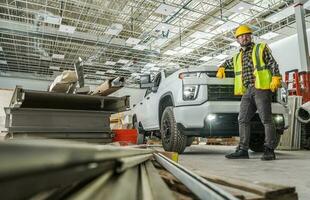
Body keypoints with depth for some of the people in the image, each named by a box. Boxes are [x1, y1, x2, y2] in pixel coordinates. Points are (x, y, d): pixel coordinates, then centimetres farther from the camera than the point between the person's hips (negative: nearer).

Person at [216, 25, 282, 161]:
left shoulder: (261, 48, 11)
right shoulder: (237, 57, 25)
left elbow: (273, 63, 1)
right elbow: (227, 63, 45)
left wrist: (275, 78, -13)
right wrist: (221, 68, 25)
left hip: (261, 88, -5)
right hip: (247, 91, 6)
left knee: (266, 119, -7)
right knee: (243, 120, 1)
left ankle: (269, 150, -2)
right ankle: (243, 150, 5)